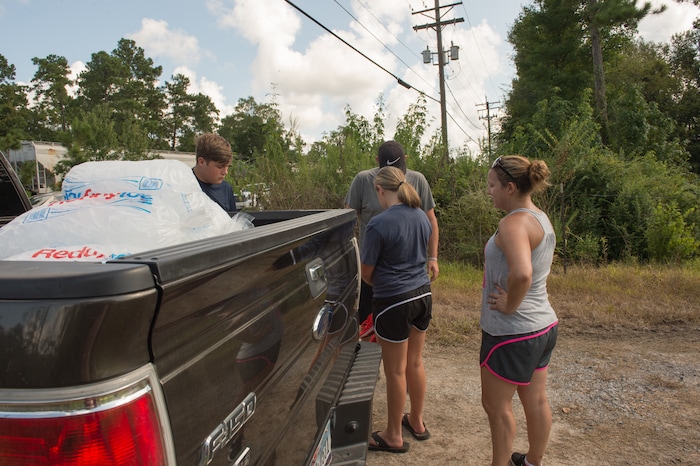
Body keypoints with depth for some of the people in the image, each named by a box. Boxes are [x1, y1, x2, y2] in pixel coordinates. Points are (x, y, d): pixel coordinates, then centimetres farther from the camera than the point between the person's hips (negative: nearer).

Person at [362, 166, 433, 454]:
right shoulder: (422, 216, 2)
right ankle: (417, 421, 40)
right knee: (415, 363, 22)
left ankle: (394, 437, 26)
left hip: (393, 302, -7)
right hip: (422, 294, 7)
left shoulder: (378, 225, -19)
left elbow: (366, 272, -11)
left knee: (395, 371, 8)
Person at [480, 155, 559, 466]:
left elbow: (521, 273, -39)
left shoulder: (514, 223, -23)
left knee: (496, 406, 10)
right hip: (543, 325, 9)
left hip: (513, 333, -9)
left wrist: (509, 305, -23)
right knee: (536, 401, 22)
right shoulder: (542, 219, 7)